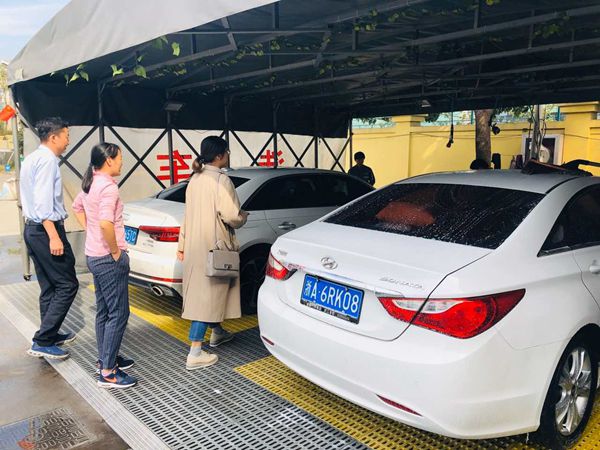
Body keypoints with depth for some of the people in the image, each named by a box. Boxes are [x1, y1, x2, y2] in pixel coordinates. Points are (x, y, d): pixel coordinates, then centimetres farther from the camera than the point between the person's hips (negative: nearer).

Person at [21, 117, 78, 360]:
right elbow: (43, 202, -23)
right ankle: (42, 341, -3)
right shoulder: (47, 160, -15)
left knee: (49, 287, 16)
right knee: (67, 285, -5)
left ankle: (51, 335, 26)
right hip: (46, 230, -10)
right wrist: (54, 237, -26)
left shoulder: (32, 158, 17)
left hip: (32, 229, 10)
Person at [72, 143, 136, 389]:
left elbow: (77, 207, 26)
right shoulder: (108, 186, -20)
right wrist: (116, 252, -20)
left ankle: (106, 359, 31)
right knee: (118, 313, -2)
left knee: (103, 311, 18)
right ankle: (107, 373, 4)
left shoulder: (90, 182, 9)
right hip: (108, 258, -10)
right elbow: (106, 223, -32)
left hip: (94, 255, 10)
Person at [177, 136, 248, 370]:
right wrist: (244, 216, 1)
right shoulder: (221, 180, -16)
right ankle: (195, 354, 0)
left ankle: (217, 332, 40)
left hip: (195, 246, 9)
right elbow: (231, 216, -22)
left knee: (205, 291, 22)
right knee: (207, 294, -4)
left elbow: (189, 214, 12)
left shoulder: (195, 179, 9)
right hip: (213, 247, -9)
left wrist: (182, 244, 16)